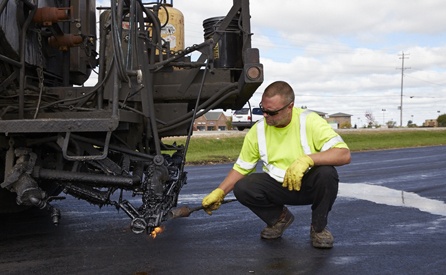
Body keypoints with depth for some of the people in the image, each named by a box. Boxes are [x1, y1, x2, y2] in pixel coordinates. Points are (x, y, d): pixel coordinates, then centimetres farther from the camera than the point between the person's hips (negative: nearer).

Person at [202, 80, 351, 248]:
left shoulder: (310, 121, -17)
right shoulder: (258, 130, -7)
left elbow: (344, 154, -26)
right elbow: (241, 168, 4)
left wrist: (308, 159, -39)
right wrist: (219, 192, -7)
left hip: (309, 185, -2)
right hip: (278, 187, 3)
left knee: (326, 173, -34)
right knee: (242, 188, -22)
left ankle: (319, 227, -5)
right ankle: (278, 218, 10)